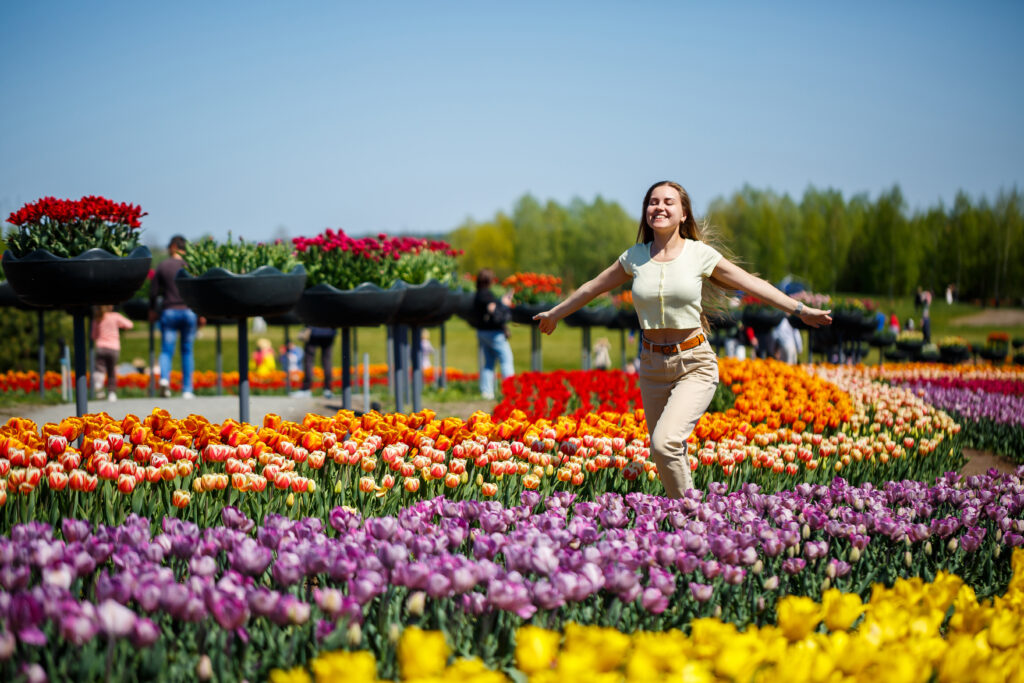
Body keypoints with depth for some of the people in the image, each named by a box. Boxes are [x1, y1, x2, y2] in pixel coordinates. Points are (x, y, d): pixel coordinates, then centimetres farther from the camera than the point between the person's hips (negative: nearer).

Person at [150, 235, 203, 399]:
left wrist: (152, 310, 17)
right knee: (187, 351, 9)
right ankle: (187, 390, 8)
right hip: (188, 312, 0)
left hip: (168, 312, 0)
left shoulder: (163, 266, 2)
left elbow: (153, 291, 3)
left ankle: (164, 378, -24)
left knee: (166, 350, 3)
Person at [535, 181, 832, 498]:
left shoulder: (700, 254, -4)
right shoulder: (635, 257, 5)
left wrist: (800, 309, -6)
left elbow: (752, 284, 0)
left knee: (665, 442, -23)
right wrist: (555, 313, 29)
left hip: (695, 366, -4)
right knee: (665, 457, 7)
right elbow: (593, 287, 19)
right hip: (653, 365, 4)